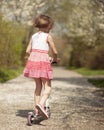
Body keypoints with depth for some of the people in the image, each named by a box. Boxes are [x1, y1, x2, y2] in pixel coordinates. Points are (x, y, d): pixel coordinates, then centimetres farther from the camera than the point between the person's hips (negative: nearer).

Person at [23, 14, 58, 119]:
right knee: (47, 87, -1)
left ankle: (37, 109, 17)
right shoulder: (48, 36, -1)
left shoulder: (33, 36, 13)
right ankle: (41, 104, -27)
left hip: (33, 59, 6)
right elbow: (54, 52, -1)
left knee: (38, 85, 17)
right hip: (43, 61, -5)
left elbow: (28, 51, 11)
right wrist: (55, 59, 19)